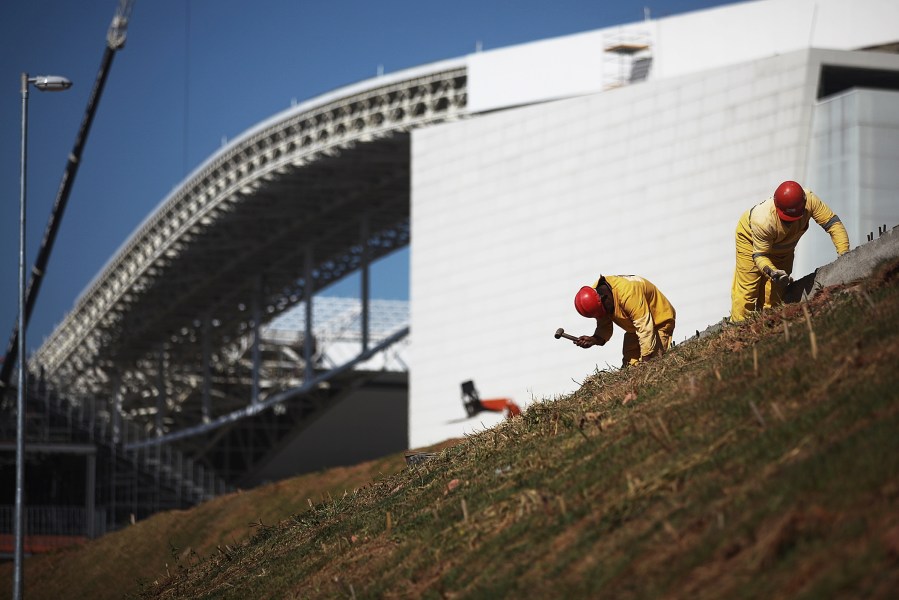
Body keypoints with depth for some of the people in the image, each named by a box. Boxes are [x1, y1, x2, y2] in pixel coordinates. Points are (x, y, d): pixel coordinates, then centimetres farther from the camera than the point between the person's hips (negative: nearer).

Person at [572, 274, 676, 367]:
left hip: (658, 322, -8)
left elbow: (645, 328, -35)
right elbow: (604, 328, -8)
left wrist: (645, 360, -33)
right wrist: (594, 340, -30)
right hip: (633, 328, 8)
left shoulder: (627, 294, -38)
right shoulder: (595, 294, -14)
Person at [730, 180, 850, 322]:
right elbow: (759, 255, -33)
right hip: (751, 239, -4)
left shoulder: (810, 200, -37)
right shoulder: (763, 221, -45)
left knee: (775, 292, 4)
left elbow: (833, 223, -29)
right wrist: (771, 271, -54)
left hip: (783, 247, 4)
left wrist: (844, 254, -39)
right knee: (747, 289, -10)